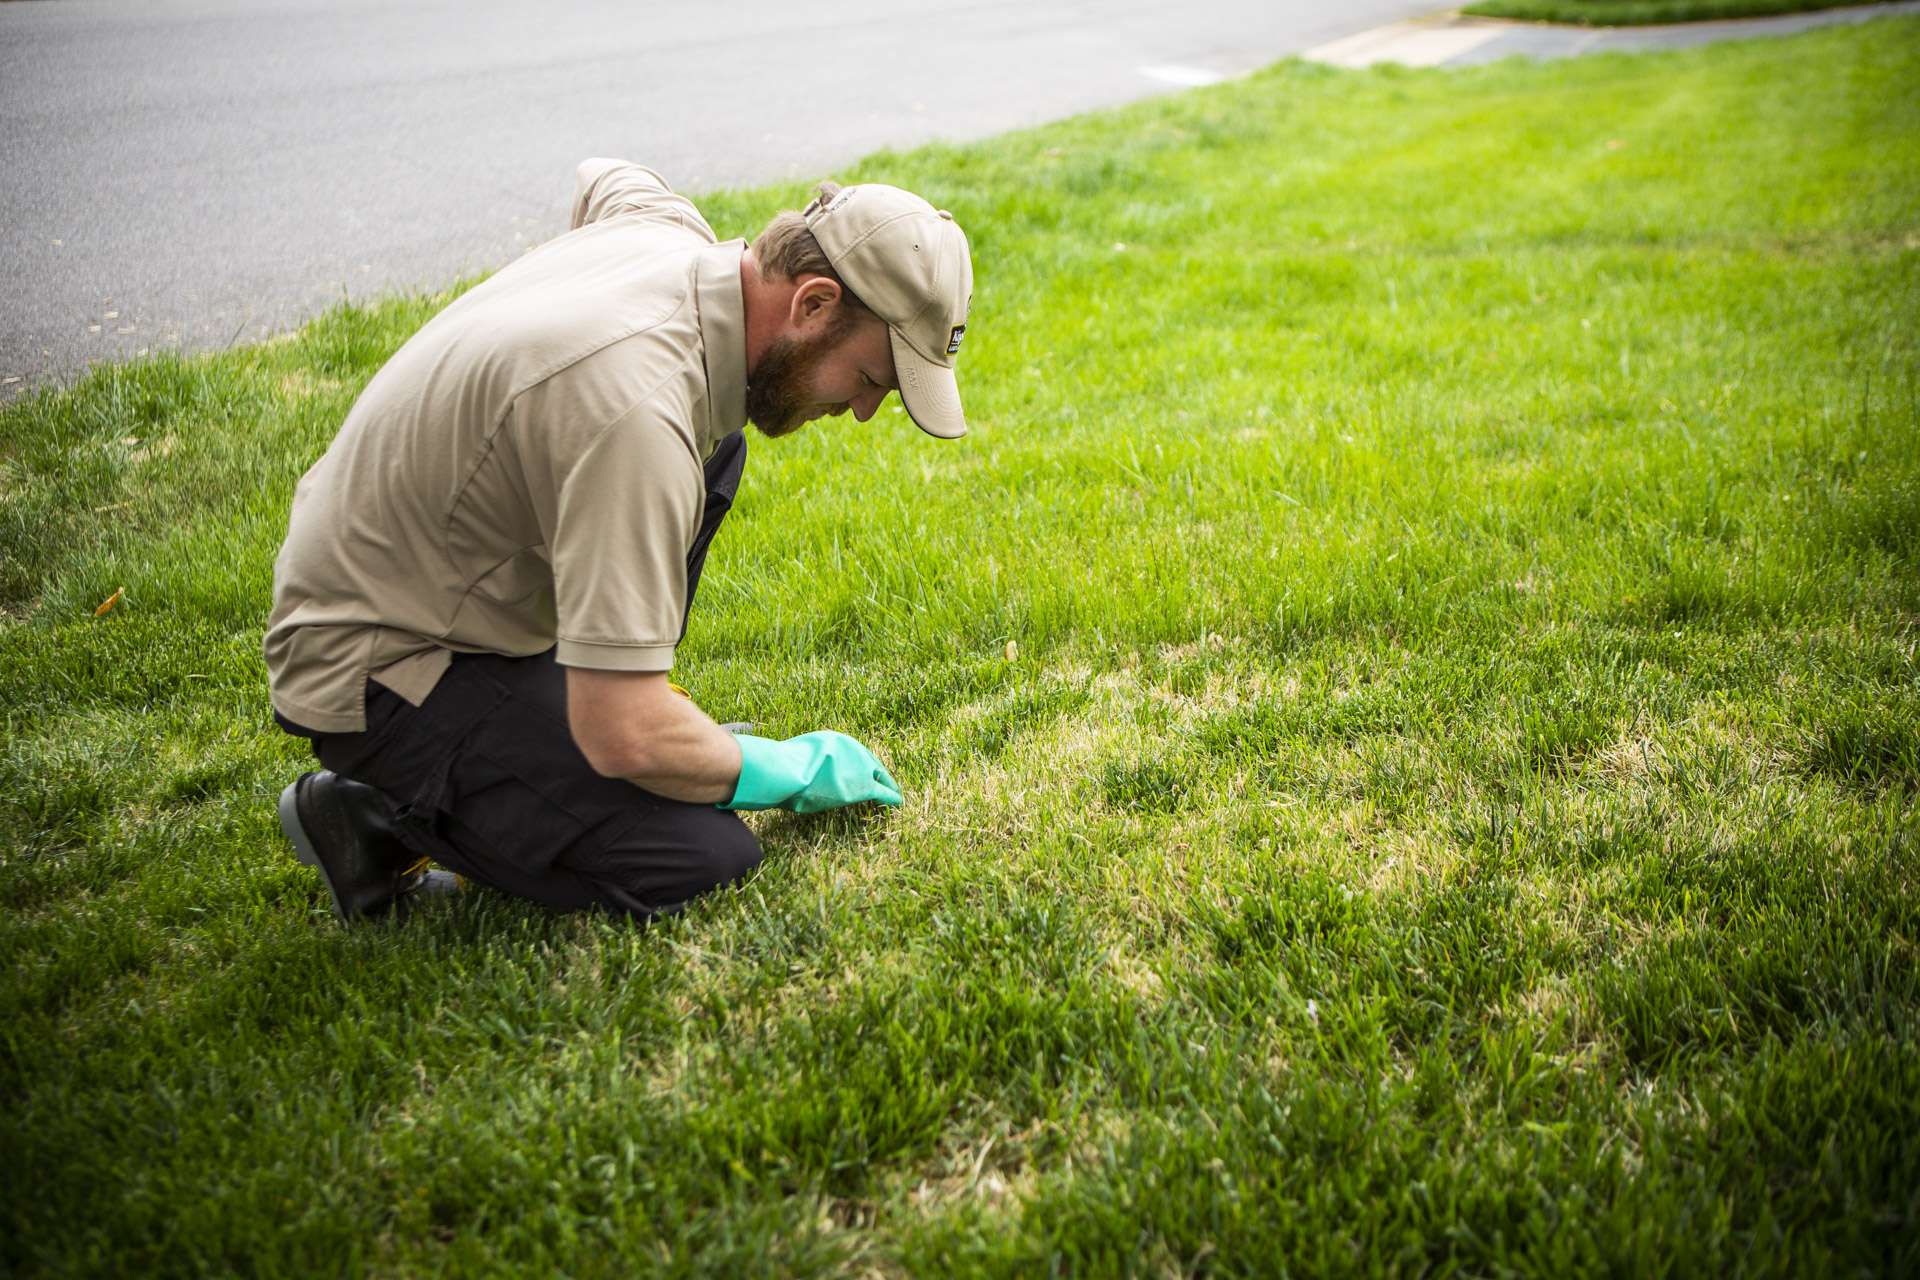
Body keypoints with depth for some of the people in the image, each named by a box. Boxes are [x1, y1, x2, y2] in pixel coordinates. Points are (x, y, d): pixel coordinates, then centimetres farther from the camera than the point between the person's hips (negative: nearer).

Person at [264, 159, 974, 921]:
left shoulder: (667, 226, -5)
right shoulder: (637, 407, -34)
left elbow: (603, 178, 25)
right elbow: (624, 739, -33)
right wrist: (788, 771, -13)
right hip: (382, 675, -9)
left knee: (711, 448, 10)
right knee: (704, 863, -19)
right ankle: (387, 814, -2)